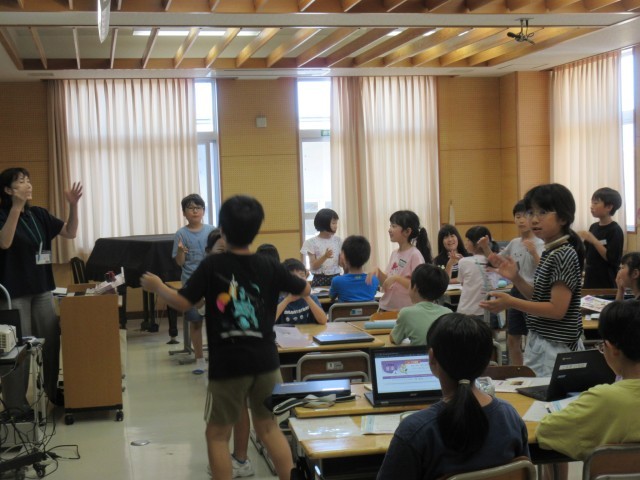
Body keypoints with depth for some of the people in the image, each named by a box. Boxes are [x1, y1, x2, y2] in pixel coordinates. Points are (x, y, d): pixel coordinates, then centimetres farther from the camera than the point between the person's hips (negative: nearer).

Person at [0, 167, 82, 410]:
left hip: (42, 288, 6)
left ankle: (54, 391, 31)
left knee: (51, 340, 14)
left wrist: (73, 205, -9)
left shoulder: (39, 214, 7)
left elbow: (70, 233, 7)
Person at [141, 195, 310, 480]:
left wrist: (157, 287, 6)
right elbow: (305, 290, 11)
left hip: (227, 365, -3)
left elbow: (182, 303, -12)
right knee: (268, 426, 18)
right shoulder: (269, 267, 0)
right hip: (265, 361, 4)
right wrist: (295, 279, 33)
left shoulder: (212, 266, -10)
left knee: (217, 434, 9)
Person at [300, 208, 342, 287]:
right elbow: (313, 266, -8)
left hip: (335, 278, 3)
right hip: (320, 280, -3)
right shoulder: (312, 242, -5)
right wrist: (325, 257, -23)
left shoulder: (337, 240, 6)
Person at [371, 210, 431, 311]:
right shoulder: (394, 254, 9)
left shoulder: (415, 255, -13)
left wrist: (396, 278, -24)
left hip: (406, 311, -7)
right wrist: (378, 272, -3)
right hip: (387, 308, 7)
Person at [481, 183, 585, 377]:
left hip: (555, 348, -9)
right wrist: (515, 278, 1)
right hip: (540, 343, 9)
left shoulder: (564, 255, -18)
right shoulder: (549, 252, 10)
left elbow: (557, 309, -22)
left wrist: (511, 302, -24)